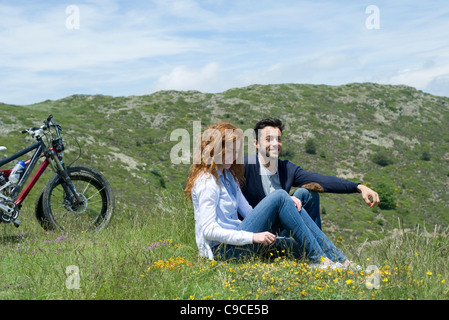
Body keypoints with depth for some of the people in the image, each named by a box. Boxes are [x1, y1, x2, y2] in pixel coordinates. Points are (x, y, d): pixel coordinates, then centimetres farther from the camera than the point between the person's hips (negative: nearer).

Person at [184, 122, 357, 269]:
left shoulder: (228, 176, 17)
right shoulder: (207, 182, -14)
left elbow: (248, 211, 15)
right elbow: (208, 230, -21)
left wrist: (288, 205, -1)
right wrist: (253, 237, -25)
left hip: (235, 241, 10)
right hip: (223, 250, -10)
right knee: (280, 196, -17)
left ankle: (339, 260, -2)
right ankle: (320, 261, -13)